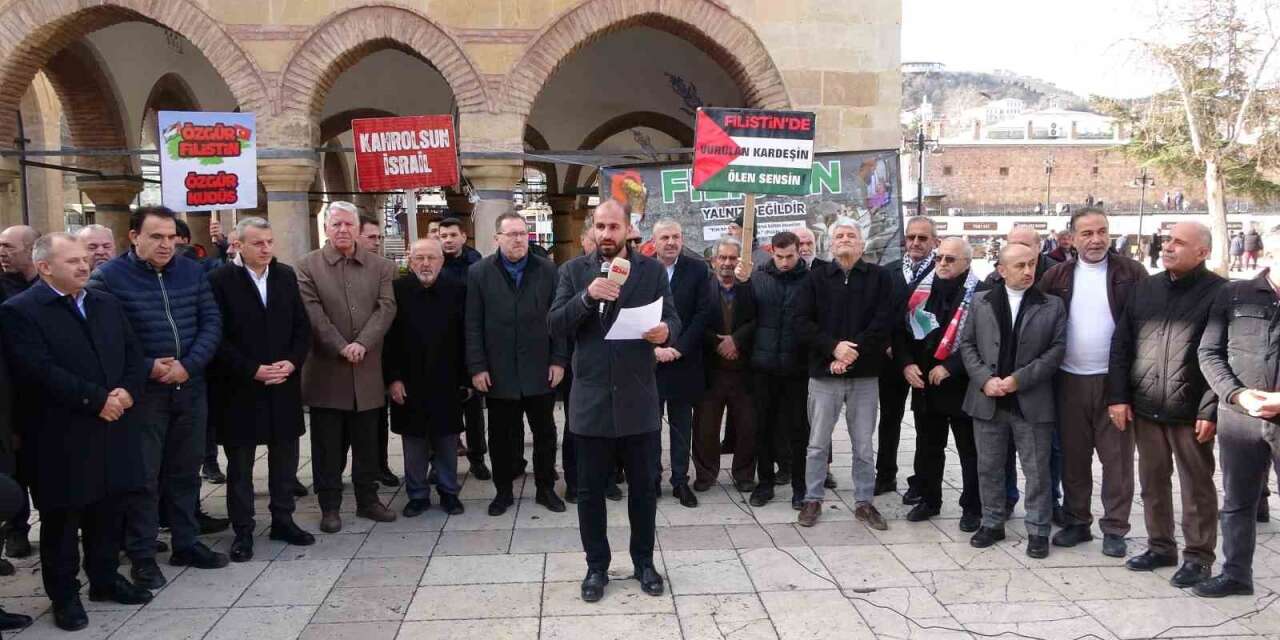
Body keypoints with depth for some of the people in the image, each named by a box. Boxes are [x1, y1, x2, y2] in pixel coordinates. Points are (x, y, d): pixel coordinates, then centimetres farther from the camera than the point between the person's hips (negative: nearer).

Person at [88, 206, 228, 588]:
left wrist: (189, 365, -11)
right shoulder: (108, 277, -7)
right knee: (142, 475, 3)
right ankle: (141, 556, 15)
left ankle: (186, 543, 26)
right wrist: (146, 369, -16)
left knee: (185, 469, 13)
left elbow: (211, 321, 2)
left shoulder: (191, 271, 5)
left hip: (189, 387, 4)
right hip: (141, 392, -4)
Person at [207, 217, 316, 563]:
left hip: (284, 384, 4)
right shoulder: (220, 280, -8)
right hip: (239, 388, -4)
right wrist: (252, 370, -17)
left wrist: (292, 362, -8)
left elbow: (302, 326, 7)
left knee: (285, 457, 12)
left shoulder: (286, 276, 6)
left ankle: (282, 519, 27)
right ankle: (243, 530, 19)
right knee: (240, 463, 7)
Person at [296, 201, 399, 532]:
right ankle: (329, 506, 16)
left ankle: (368, 499, 23)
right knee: (327, 443, 6)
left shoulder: (380, 266, 7)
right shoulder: (307, 266, 0)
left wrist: (362, 344, -16)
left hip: (367, 369, 2)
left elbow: (386, 308, -3)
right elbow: (313, 314, -9)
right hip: (325, 369, -2)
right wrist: (341, 347, -16)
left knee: (367, 442, 11)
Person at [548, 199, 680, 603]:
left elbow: (673, 321, -3)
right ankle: (596, 567, 26)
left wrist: (665, 332, -27)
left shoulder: (652, 270, 3)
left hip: (639, 401, 0)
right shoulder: (573, 271, 2)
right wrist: (587, 296, -23)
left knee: (644, 488, 12)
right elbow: (556, 326, -7)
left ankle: (644, 562, 30)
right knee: (590, 491, 10)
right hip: (591, 400, 0)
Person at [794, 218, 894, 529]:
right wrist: (833, 347, -16)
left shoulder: (879, 277, 4)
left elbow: (883, 322, -6)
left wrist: (853, 351, -16)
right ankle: (812, 500, 20)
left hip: (865, 375, 0)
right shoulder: (816, 277, 4)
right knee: (818, 443, 7)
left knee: (863, 445, 9)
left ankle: (864, 502, 21)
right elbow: (802, 322, -4)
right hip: (824, 374, 0)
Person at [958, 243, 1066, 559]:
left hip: (1032, 402, -2)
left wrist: (1019, 379, -13)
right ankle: (992, 523, 25)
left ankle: (1037, 530, 18)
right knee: (989, 467, 11)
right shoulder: (981, 302, 6)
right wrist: (985, 379, -9)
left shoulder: (1052, 305, 1)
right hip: (988, 400, 2)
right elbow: (967, 344, 5)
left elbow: (1056, 349, -5)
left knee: (1037, 470, 5)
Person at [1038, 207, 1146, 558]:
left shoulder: (1131, 273, -2)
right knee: (1073, 456, 11)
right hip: (1070, 380, 2)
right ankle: (1076, 522, 23)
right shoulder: (1057, 276, 5)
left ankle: (1114, 528, 15)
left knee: (1116, 458, 4)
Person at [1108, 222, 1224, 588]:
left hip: (1191, 413, -5)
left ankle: (1198, 556, 18)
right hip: (1145, 409, 5)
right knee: (1152, 482, 14)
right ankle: (1160, 547, 28)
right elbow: (1121, 345, 10)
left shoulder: (1219, 293, -6)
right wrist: (1118, 396, 3)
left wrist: (1211, 410, -14)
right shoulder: (1145, 289, 9)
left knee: (1197, 486, 6)